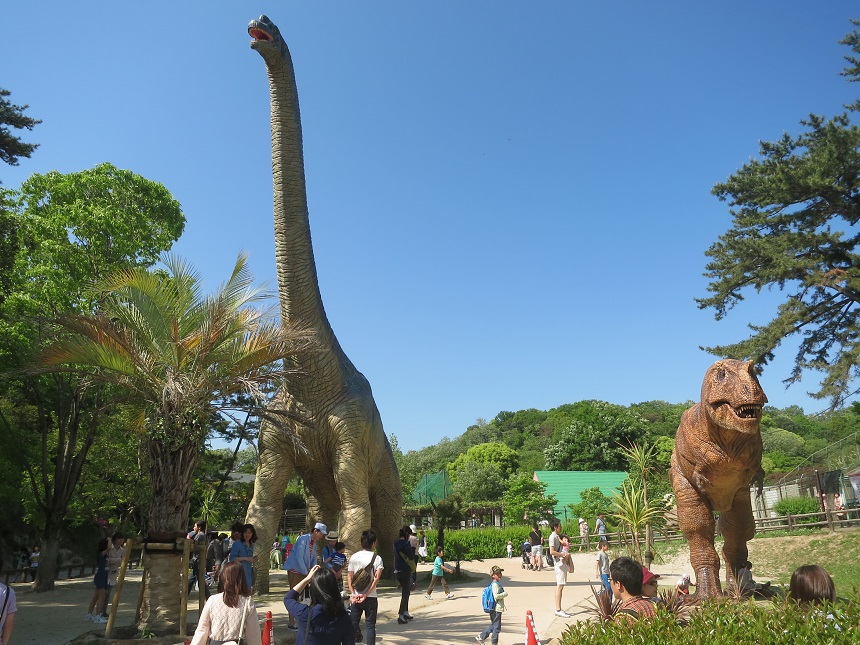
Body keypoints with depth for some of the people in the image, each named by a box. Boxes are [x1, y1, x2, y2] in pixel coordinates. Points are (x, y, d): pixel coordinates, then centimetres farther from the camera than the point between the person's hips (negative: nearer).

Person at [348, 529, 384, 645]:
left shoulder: (354, 557, 2)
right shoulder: (377, 558, -6)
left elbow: (349, 577, -2)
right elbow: (376, 578, -14)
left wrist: (353, 594, -7)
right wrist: (366, 595, -13)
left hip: (356, 597, 2)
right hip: (371, 597, -2)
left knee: (353, 625, 12)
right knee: (370, 626, 7)